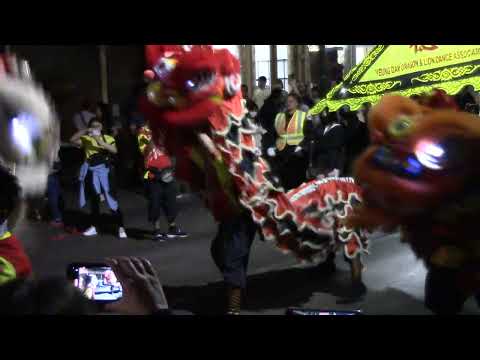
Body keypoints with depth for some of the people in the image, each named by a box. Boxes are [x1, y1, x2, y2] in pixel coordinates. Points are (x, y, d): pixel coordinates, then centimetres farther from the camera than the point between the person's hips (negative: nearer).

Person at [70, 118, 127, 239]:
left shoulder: (108, 138, 5)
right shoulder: (86, 139, 10)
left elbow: (114, 150, -12)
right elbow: (72, 139, -3)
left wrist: (101, 142, -23)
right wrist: (85, 131, -12)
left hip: (104, 170, -3)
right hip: (91, 171, 3)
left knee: (110, 198, -8)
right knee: (94, 199, 13)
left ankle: (121, 227, -5)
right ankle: (94, 227, 24)